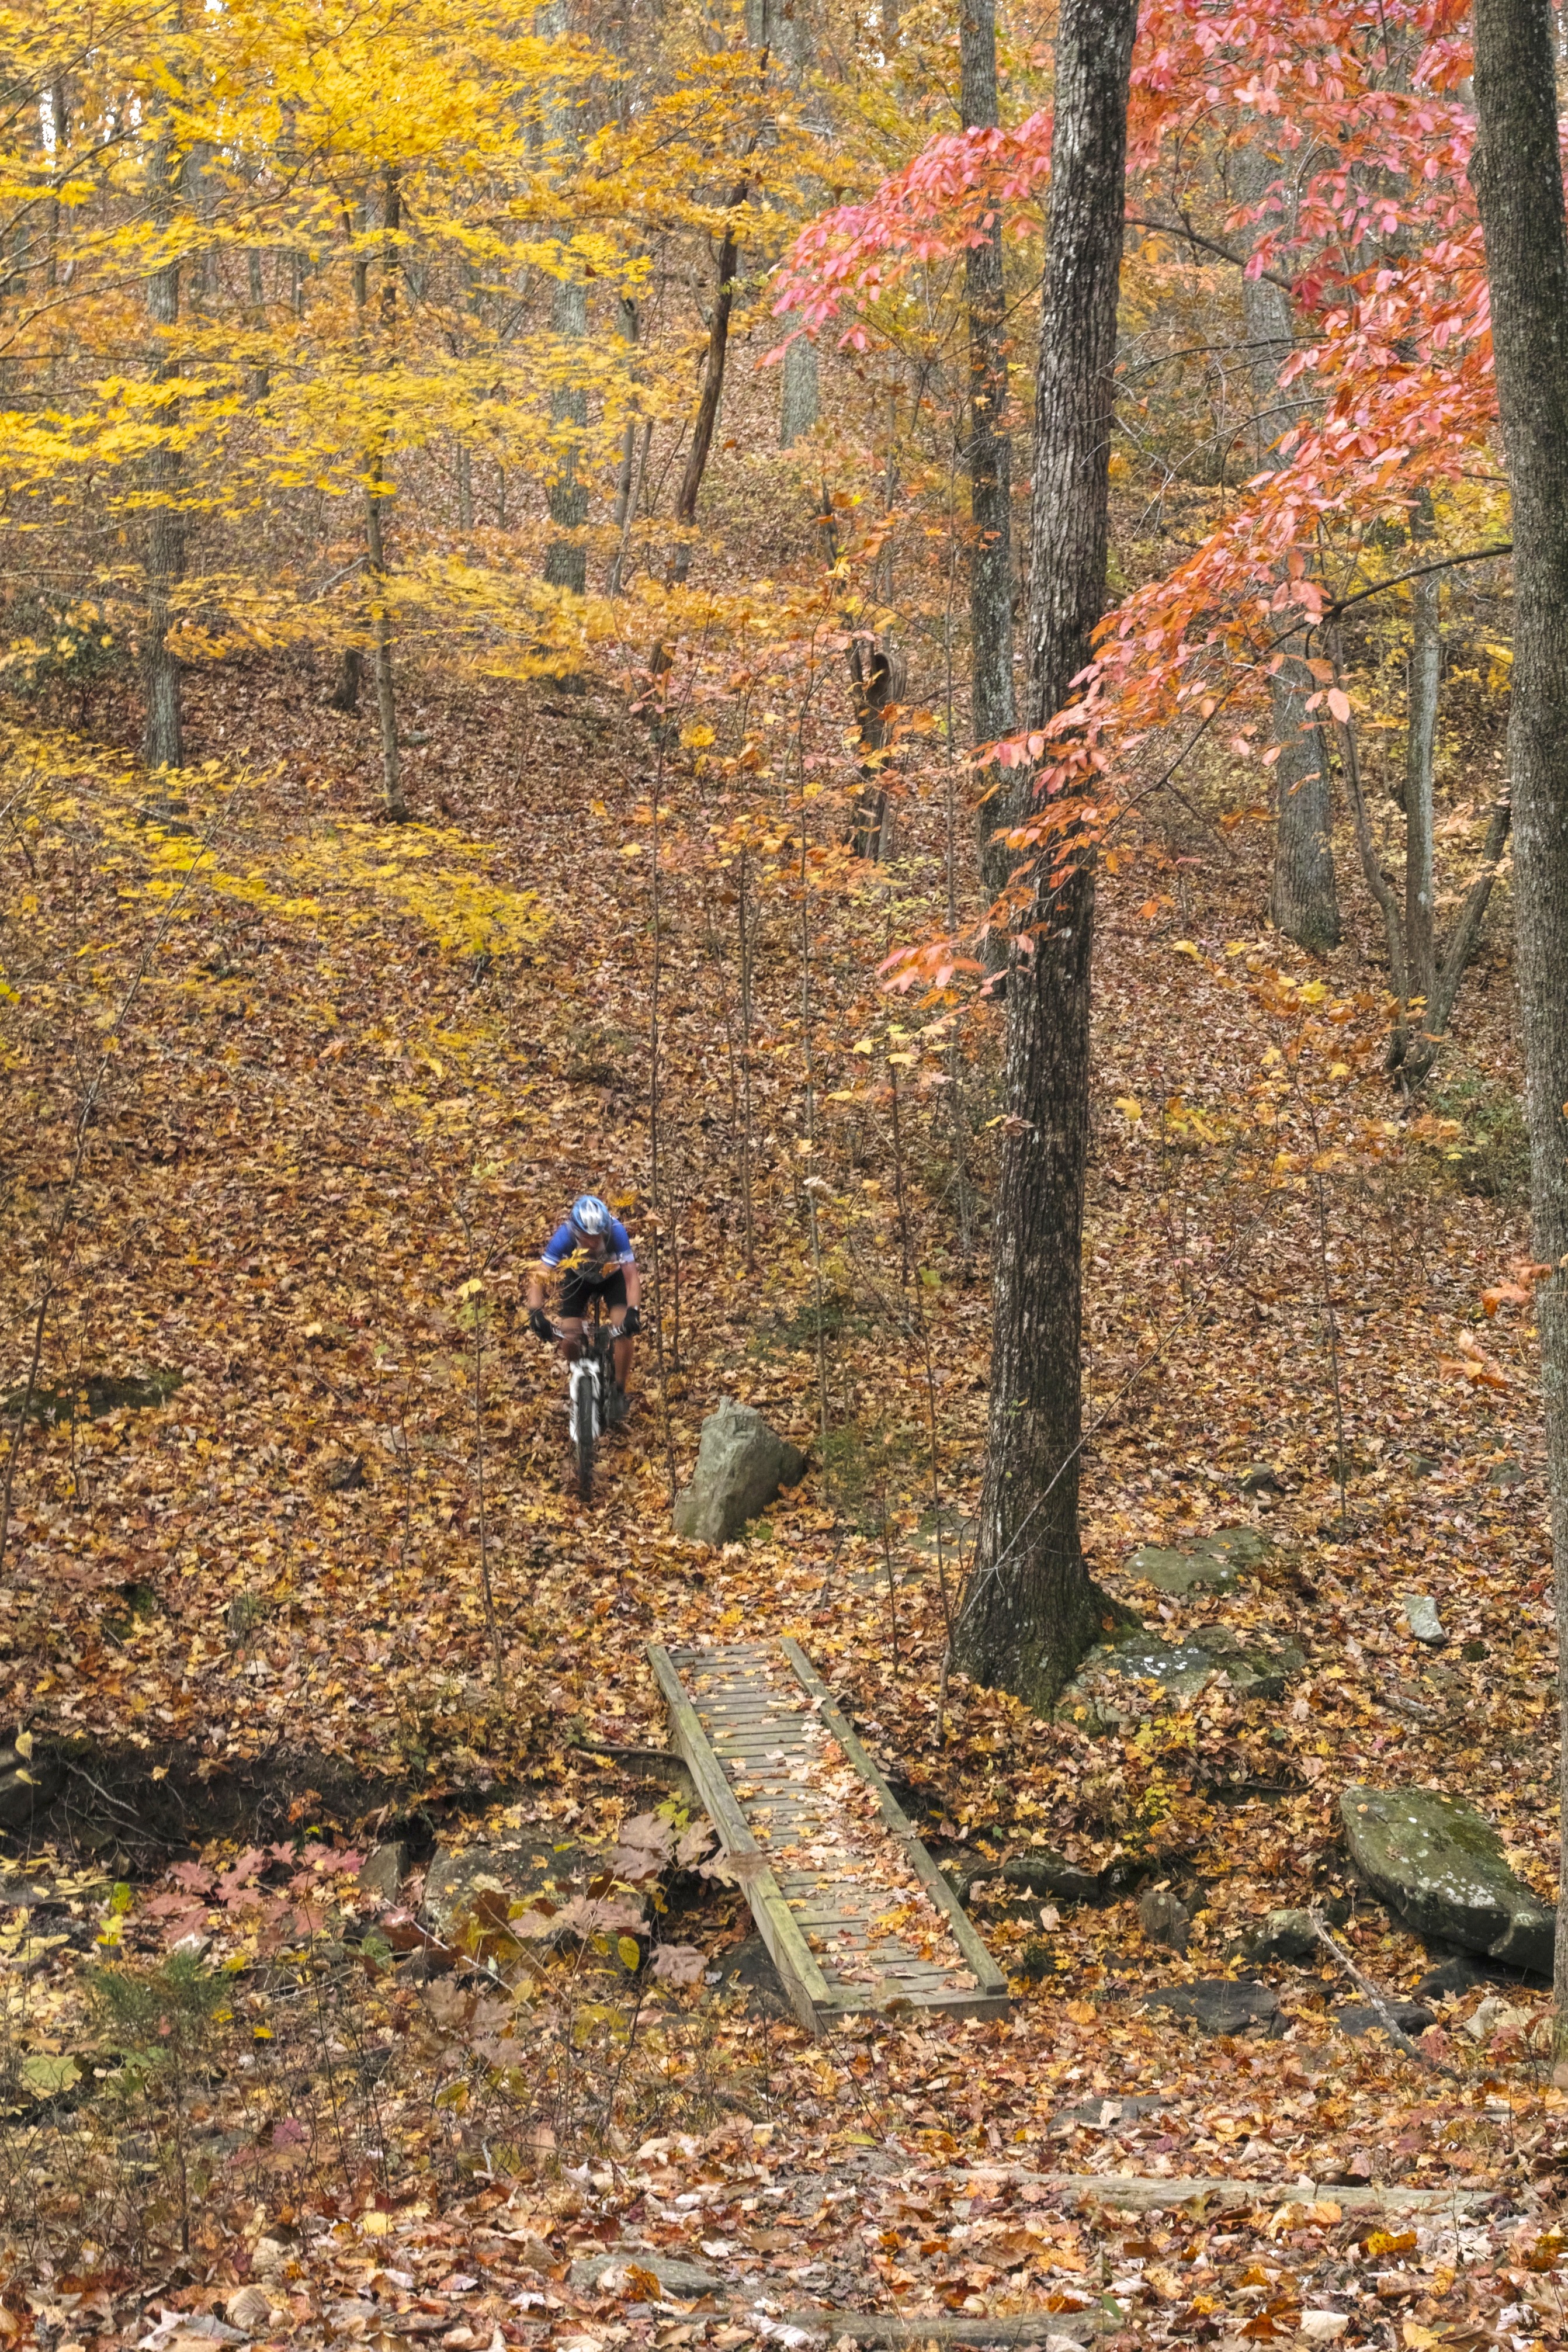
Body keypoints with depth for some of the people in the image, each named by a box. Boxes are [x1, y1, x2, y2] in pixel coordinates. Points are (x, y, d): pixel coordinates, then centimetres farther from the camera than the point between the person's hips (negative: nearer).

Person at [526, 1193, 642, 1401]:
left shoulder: (617, 1232, -38)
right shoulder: (564, 1236, -37)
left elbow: (632, 1277, -38)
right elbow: (538, 1278, -36)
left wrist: (633, 1312, -53)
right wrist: (536, 1313, -51)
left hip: (612, 1277, -1)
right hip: (577, 1278, 1)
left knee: (624, 1329, -20)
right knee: (570, 1337, -12)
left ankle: (620, 1390, -2)